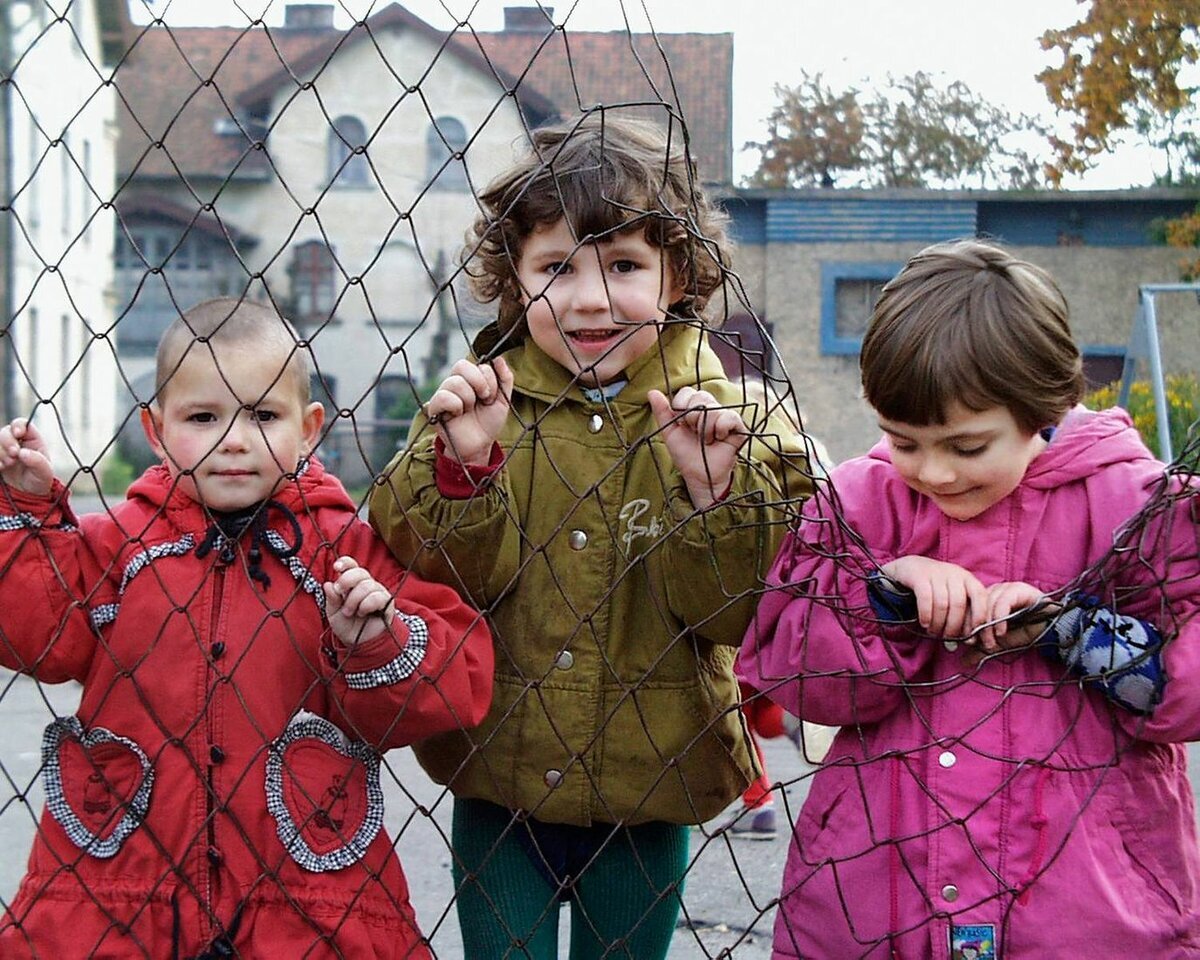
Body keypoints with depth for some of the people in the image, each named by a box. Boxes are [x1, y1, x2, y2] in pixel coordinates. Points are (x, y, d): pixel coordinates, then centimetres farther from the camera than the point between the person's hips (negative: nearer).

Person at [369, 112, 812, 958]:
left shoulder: (721, 420, -6)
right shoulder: (479, 402, -4)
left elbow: (735, 611, -12)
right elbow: (432, 579, -11)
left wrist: (712, 491, -26)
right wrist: (462, 466, -25)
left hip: (646, 792, 0)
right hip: (498, 784, 0)